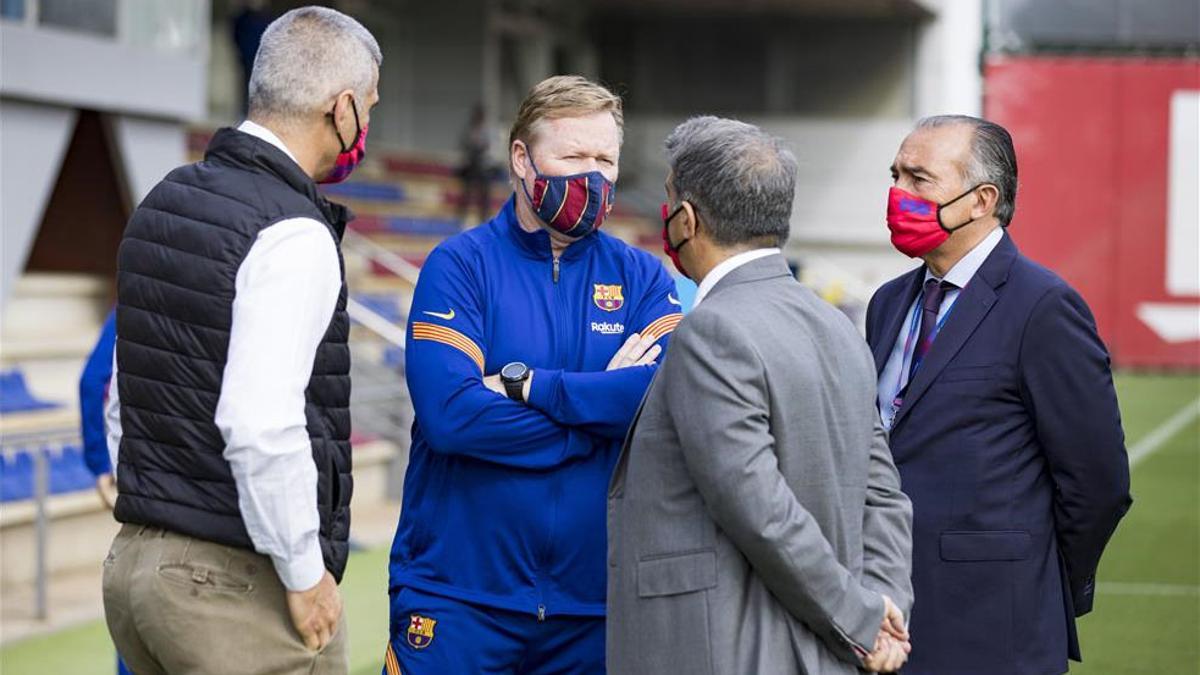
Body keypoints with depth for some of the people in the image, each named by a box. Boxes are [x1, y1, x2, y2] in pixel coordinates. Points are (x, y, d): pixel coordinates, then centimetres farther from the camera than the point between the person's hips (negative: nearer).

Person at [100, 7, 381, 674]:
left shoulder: (162, 202, 12)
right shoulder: (293, 236, -16)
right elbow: (260, 426, -24)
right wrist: (305, 573, -14)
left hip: (133, 560, 9)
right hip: (238, 583, -8)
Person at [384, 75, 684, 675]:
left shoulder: (641, 277, 7)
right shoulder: (459, 265, -2)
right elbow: (449, 411, -17)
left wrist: (525, 385, -15)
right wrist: (604, 404, -10)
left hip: (593, 602, 3)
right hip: (460, 596, -3)